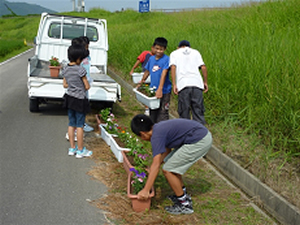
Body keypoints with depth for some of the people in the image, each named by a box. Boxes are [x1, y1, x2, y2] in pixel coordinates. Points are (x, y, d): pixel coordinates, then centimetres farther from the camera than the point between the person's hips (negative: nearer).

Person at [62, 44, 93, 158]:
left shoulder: (65, 69, 2)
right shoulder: (80, 70, -19)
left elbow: (65, 85, 12)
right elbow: (87, 87, -13)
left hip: (69, 98, 7)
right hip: (80, 100, -7)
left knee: (71, 124, 14)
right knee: (79, 125, 3)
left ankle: (72, 148, 23)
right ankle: (80, 150, 12)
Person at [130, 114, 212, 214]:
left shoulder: (156, 136, -13)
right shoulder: (159, 127, 15)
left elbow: (156, 165, -17)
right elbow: (167, 150, 28)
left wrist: (146, 190, -14)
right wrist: (152, 169, 35)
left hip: (200, 142, -10)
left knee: (168, 170, -2)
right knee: (171, 165, 19)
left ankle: (185, 204, 8)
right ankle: (184, 195, 31)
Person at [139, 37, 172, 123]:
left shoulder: (166, 59, -13)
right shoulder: (151, 58, 6)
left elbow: (164, 74, -22)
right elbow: (147, 71, 19)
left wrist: (160, 89, -30)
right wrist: (140, 83, 26)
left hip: (164, 91, -6)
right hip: (153, 90, 7)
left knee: (162, 114, -6)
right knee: (152, 112, 17)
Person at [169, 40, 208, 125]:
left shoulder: (174, 53, 18)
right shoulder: (195, 52, 23)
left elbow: (173, 68, 1)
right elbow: (203, 67, 11)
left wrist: (174, 85, -4)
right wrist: (205, 82, 16)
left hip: (183, 84, -1)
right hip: (197, 83, 2)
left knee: (184, 112, 4)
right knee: (198, 110, 3)